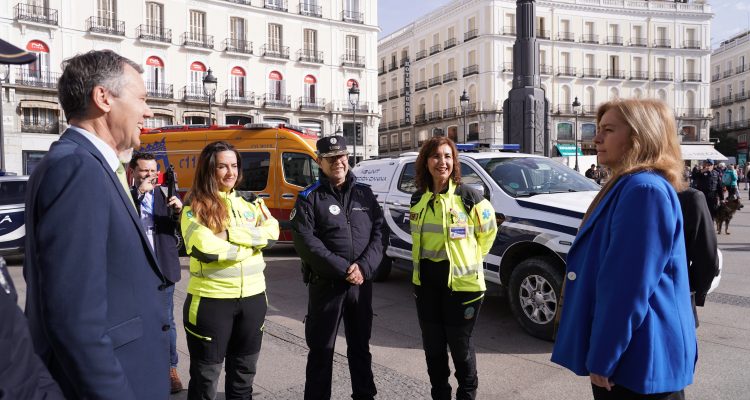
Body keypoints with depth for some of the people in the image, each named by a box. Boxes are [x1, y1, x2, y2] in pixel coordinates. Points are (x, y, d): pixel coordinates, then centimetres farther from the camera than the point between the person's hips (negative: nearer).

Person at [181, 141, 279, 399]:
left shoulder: (251, 201, 6)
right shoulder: (194, 207, -8)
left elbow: (272, 232, -8)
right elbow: (205, 249, -22)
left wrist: (231, 234, -20)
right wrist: (253, 239, -12)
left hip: (253, 296, 4)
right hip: (210, 299, -4)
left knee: (244, 370, 20)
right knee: (206, 374, 11)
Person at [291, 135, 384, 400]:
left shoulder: (364, 193, 8)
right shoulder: (309, 198, -4)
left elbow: (378, 233, 2)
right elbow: (305, 242, -14)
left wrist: (364, 267, -14)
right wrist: (344, 269, -19)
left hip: (362, 284, 4)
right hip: (325, 285, -3)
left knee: (360, 346, 18)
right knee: (321, 350, 8)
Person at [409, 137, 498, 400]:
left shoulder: (468, 197, -11)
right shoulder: (418, 199, 4)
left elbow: (488, 231, 1)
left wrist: (469, 260, 0)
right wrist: (426, 261, 11)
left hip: (461, 282, -5)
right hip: (426, 282, 5)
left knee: (460, 346, 7)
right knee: (432, 346, 14)